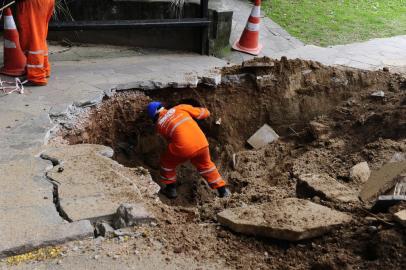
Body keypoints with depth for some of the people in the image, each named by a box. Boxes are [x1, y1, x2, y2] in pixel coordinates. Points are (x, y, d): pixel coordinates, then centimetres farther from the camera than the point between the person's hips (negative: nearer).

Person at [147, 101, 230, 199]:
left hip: (184, 148, -2)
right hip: (202, 143, 3)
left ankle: (171, 190, 33)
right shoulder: (180, 108, 13)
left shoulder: (159, 125, 14)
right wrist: (204, 110, 38)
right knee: (205, 165, 30)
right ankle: (222, 190, 34)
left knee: (167, 163, 27)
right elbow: (205, 113, 16)